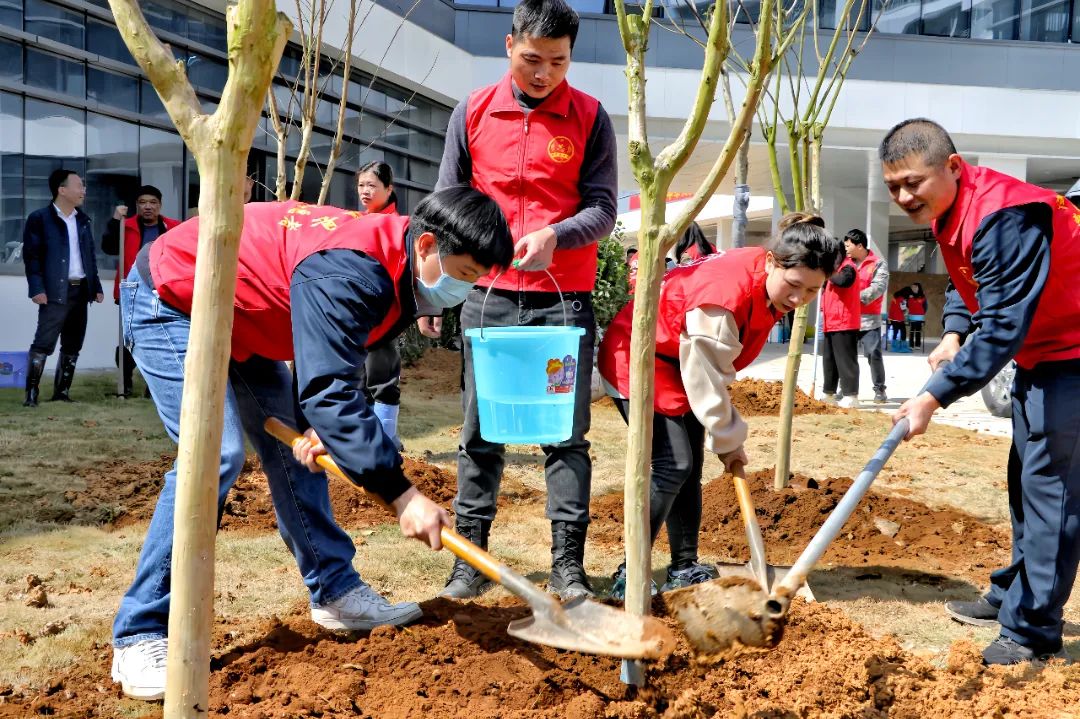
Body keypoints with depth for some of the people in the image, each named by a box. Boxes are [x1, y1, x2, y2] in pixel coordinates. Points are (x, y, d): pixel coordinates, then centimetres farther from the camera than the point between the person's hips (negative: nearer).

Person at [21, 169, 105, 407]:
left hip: (80, 290, 6)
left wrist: (96, 286, 12)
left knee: (72, 345, 8)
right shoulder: (39, 218, -3)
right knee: (44, 343, -9)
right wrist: (37, 288, -16)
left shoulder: (82, 219, 16)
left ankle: (62, 392, 16)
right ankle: (31, 393, -5)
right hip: (55, 291, -6)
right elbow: (31, 256, -7)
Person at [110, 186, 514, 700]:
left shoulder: (392, 268, -5)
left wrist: (319, 425, -13)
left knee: (294, 448, 8)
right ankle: (141, 639, -13)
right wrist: (402, 495, -43)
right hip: (168, 301, -9)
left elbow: (328, 368, 5)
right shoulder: (348, 273, -35)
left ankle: (334, 591, 19)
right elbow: (330, 390, -42)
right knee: (216, 454, -21)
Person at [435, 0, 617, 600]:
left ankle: (569, 565, 9)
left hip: (565, 298, -1)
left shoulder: (590, 118, 1)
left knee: (567, 434, 1)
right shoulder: (473, 113, 5)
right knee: (481, 432, 5)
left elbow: (602, 209, -2)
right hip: (489, 296, 2)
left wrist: (553, 236, -21)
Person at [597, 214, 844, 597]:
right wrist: (727, 441, -15)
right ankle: (630, 575, -9)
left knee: (690, 465, 7)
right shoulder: (727, 292, -34)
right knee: (673, 465, -17)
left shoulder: (769, 282, -6)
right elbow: (707, 378, -25)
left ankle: (684, 568, 15)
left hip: (679, 361, 9)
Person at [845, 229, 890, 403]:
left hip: (869, 319, -5)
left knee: (873, 354, -8)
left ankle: (879, 390, 2)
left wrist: (858, 298, -21)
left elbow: (878, 288, -13)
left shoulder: (879, 264, -2)